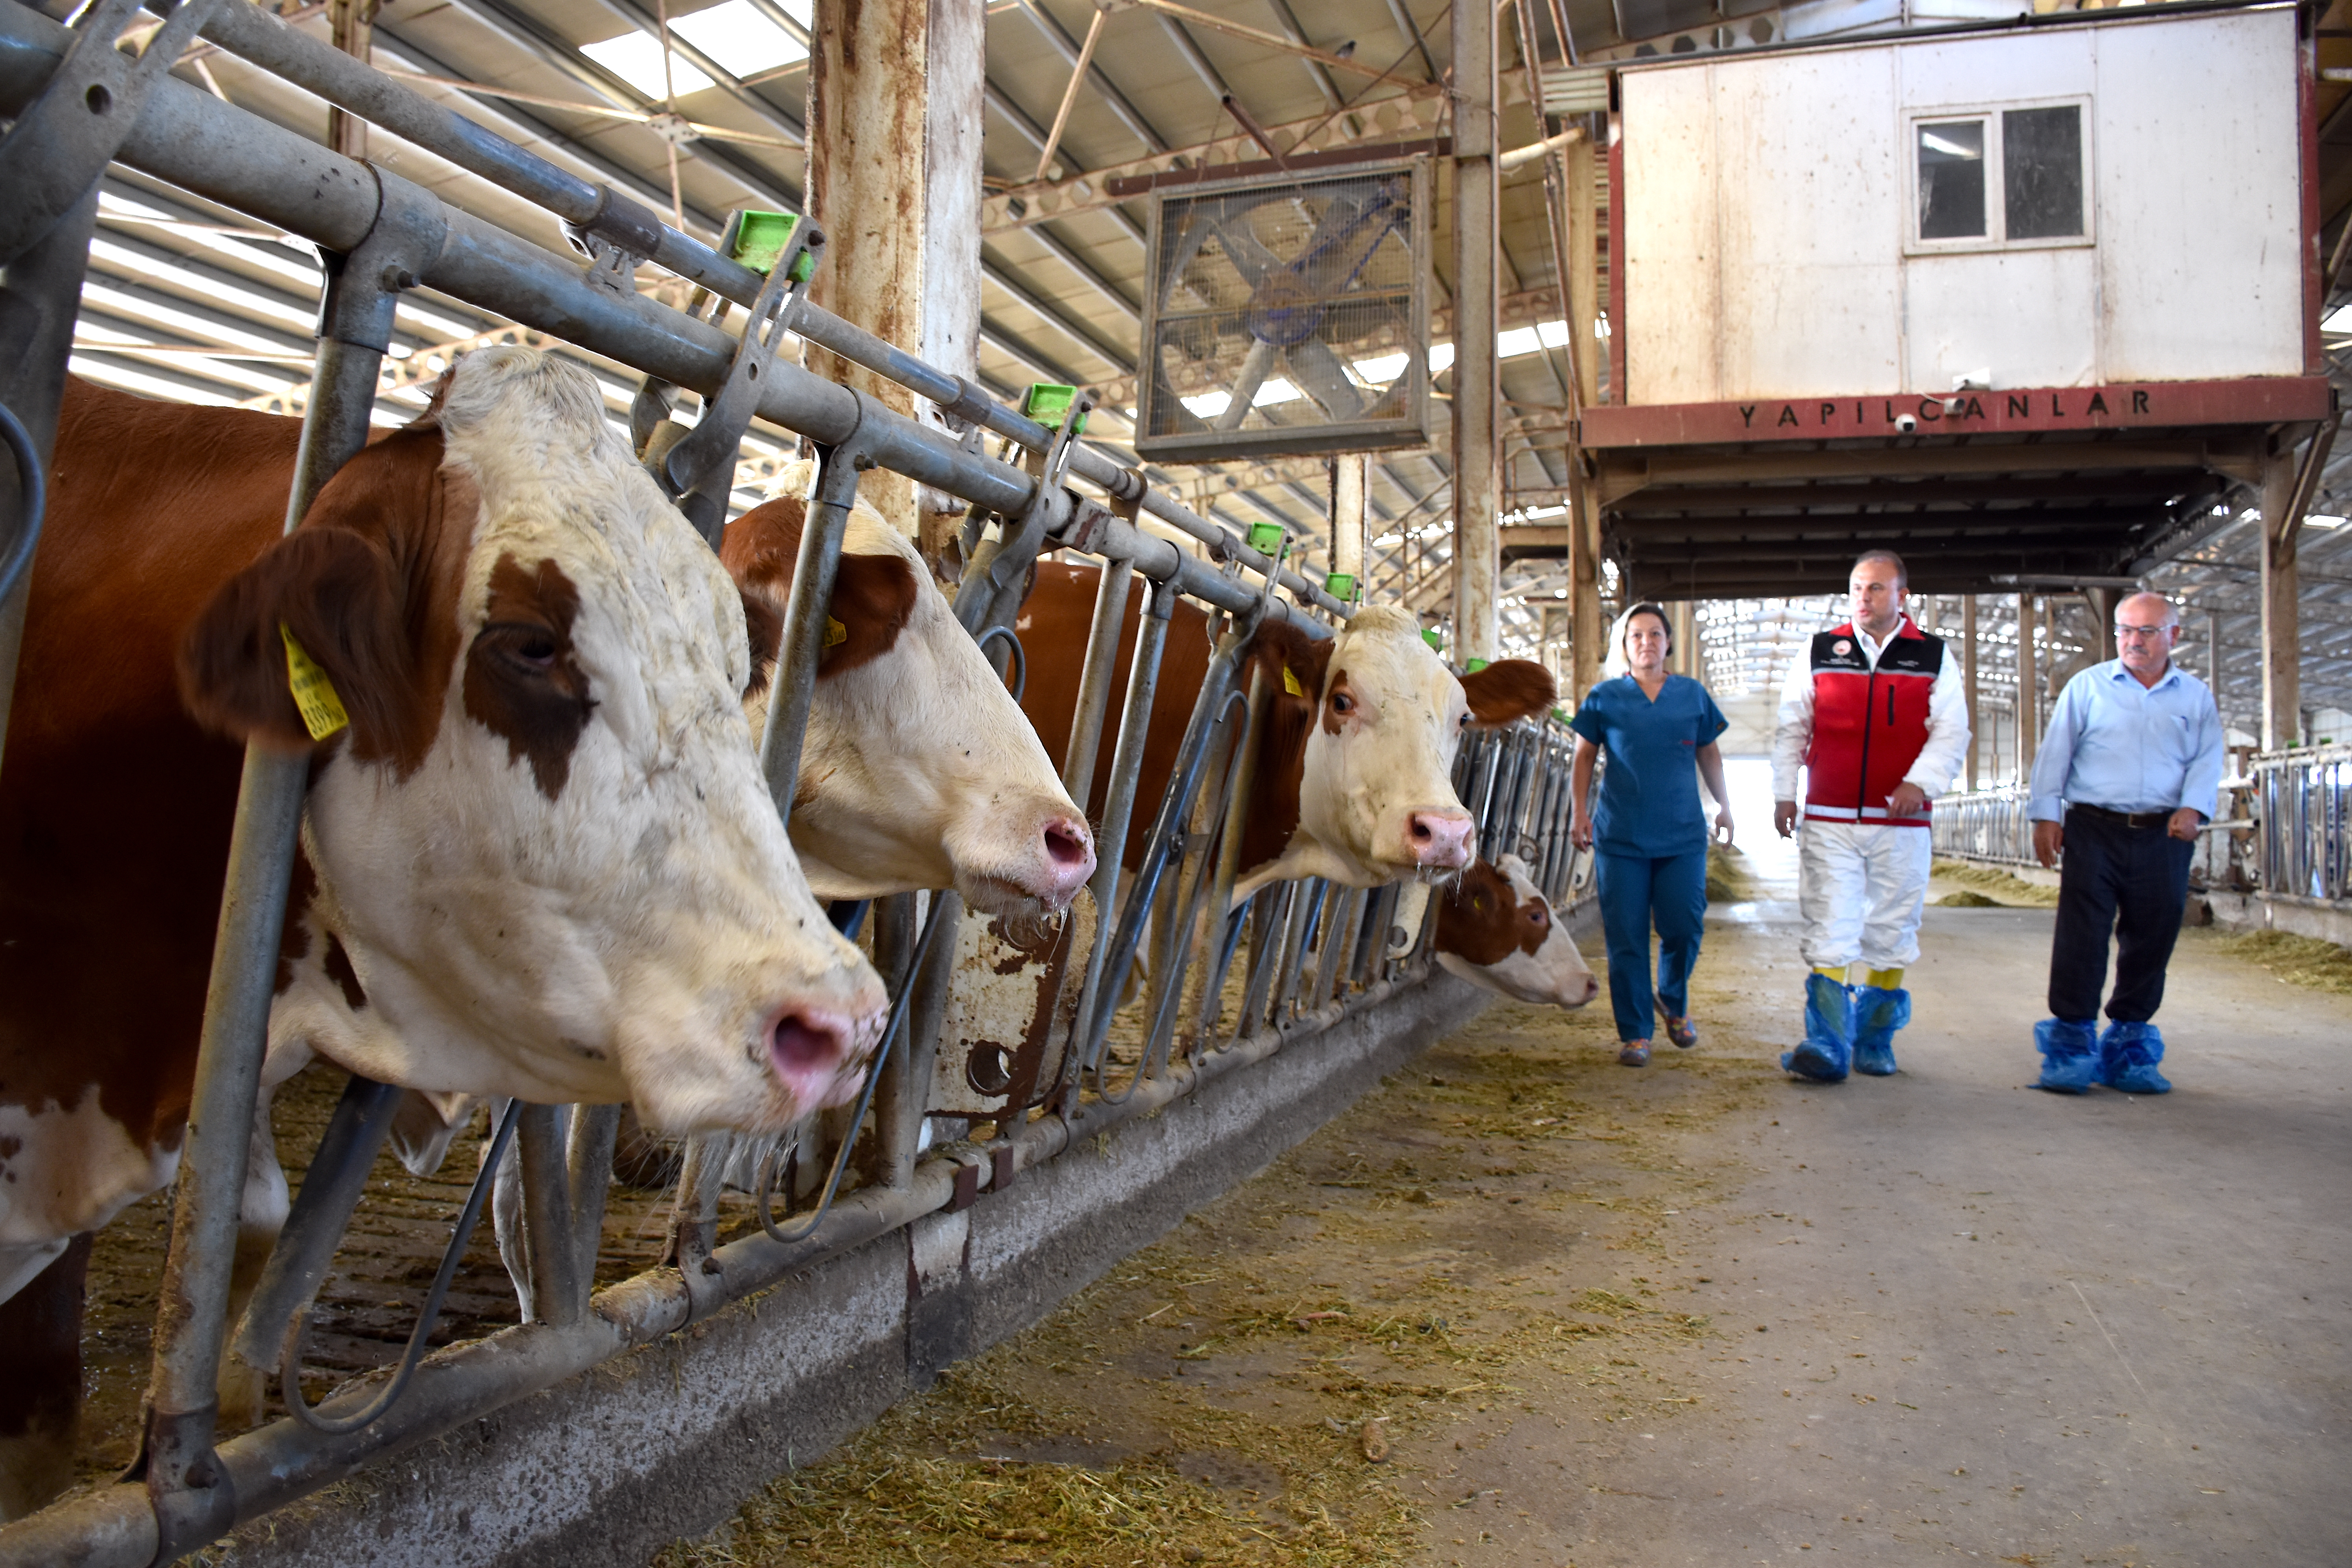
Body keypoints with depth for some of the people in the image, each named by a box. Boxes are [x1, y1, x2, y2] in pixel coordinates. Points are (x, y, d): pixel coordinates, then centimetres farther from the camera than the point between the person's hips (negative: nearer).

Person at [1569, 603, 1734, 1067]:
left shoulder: (1693, 695, 8)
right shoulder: (1604, 697, 3)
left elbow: (1709, 753, 17)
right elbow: (1584, 757, 6)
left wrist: (1723, 806, 17)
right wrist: (1579, 812, -1)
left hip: (1682, 836, 1)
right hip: (1620, 837, -1)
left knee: (1683, 928, 0)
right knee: (1626, 938, 0)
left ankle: (1674, 1001, 31)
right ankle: (1635, 1033, 12)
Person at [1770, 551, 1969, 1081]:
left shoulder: (1934, 658, 6)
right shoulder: (1820, 653, 8)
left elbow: (1951, 734, 1)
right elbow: (1791, 729, 11)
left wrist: (1920, 782, -15)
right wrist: (1784, 793, 5)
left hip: (1901, 824, 0)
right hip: (1829, 821, 0)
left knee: (1891, 935, 8)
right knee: (1828, 931, -7)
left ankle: (1875, 1041, 22)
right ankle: (1827, 1047, -8)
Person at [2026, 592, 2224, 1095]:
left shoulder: (2196, 696, 13)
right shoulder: (2087, 686, 8)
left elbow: (2207, 760, 9)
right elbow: (2055, 753, 5)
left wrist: (2193, 808, -8)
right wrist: (2045, 814, -3)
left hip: (2163, 836, 2)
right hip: (2094, 828, -2)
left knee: (2151, 940, 4)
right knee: (2081, 936, -8)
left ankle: (2129, 1047, 16)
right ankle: (2071, 1043, -2)